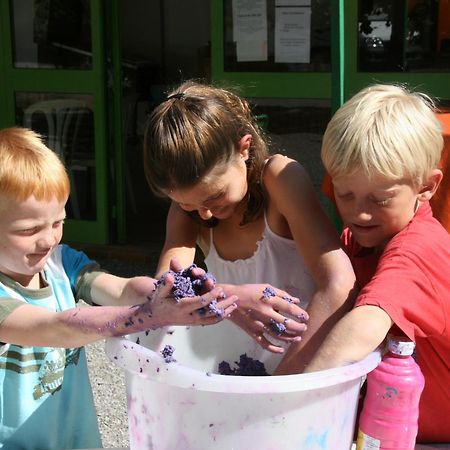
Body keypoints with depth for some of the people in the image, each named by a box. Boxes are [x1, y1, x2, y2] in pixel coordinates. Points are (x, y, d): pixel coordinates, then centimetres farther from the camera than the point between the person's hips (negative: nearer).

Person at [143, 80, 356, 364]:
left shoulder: (280, 176, -15)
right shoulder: (187, 205, -1)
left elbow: (339, 286, -25)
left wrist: (283, 383, -30)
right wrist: (224, 298, -34)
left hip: (305, 354, -2)